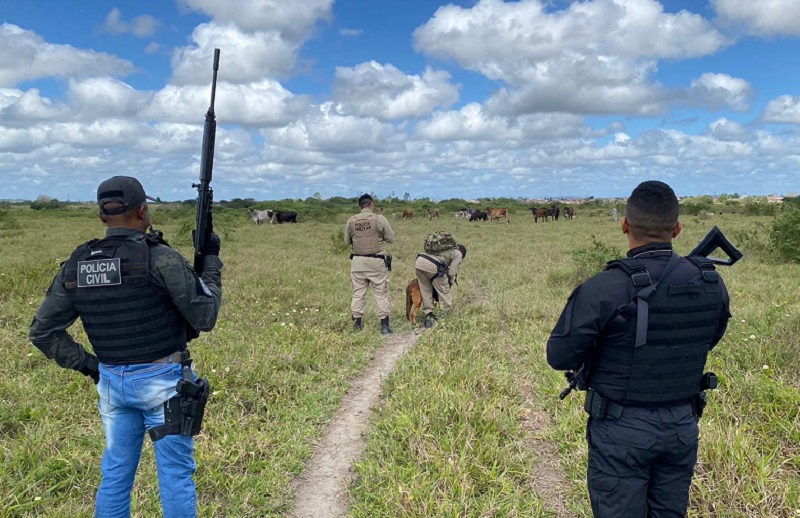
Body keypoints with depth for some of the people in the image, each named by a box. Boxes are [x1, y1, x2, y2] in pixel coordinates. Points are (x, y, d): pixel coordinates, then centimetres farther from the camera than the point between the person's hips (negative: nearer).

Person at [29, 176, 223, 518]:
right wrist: (211, 260, -2)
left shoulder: (76, 265, 1)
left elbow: (42, 331, 6)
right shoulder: (160, 259, -17)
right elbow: (204, 317, -11)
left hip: (112, 382, 5)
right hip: (162, 381, -5)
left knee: (115, 473, 17)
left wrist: (86, 364, 11)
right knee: (176, 474, 6)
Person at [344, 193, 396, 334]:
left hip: (358, 261, 3)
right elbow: (391, 238, -2)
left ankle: (357, 323, 16)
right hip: (377, 262, -3)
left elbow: (347, 242, 10)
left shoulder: (351, 221, 1)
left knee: (358, 293, 11)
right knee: (381, 293, 4)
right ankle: (384, 325, 6)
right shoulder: (380, 219, -8)